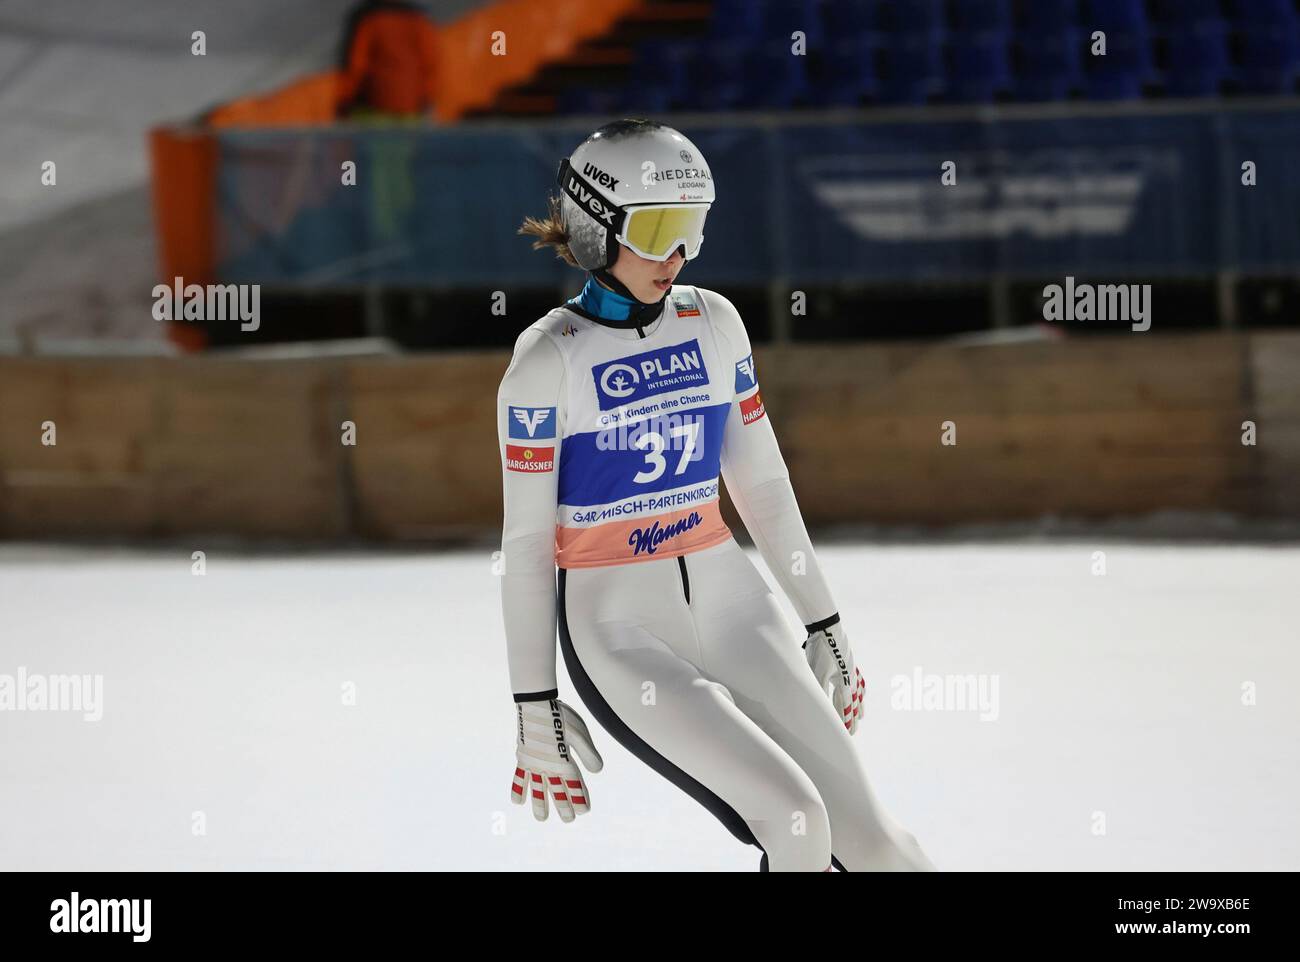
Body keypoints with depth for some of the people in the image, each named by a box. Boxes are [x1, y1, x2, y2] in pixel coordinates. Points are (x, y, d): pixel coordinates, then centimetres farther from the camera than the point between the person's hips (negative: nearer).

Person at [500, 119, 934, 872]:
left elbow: (762, 481, 14)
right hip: (619, 630, -5)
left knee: (862, 830, -4)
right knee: (795, 818, -20)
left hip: (729, 604, 5)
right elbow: (526, 543, -6)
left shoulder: (713, 324, 5)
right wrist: (535, 708, -6)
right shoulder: (549, 361, -9)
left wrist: (824, 623, 16)